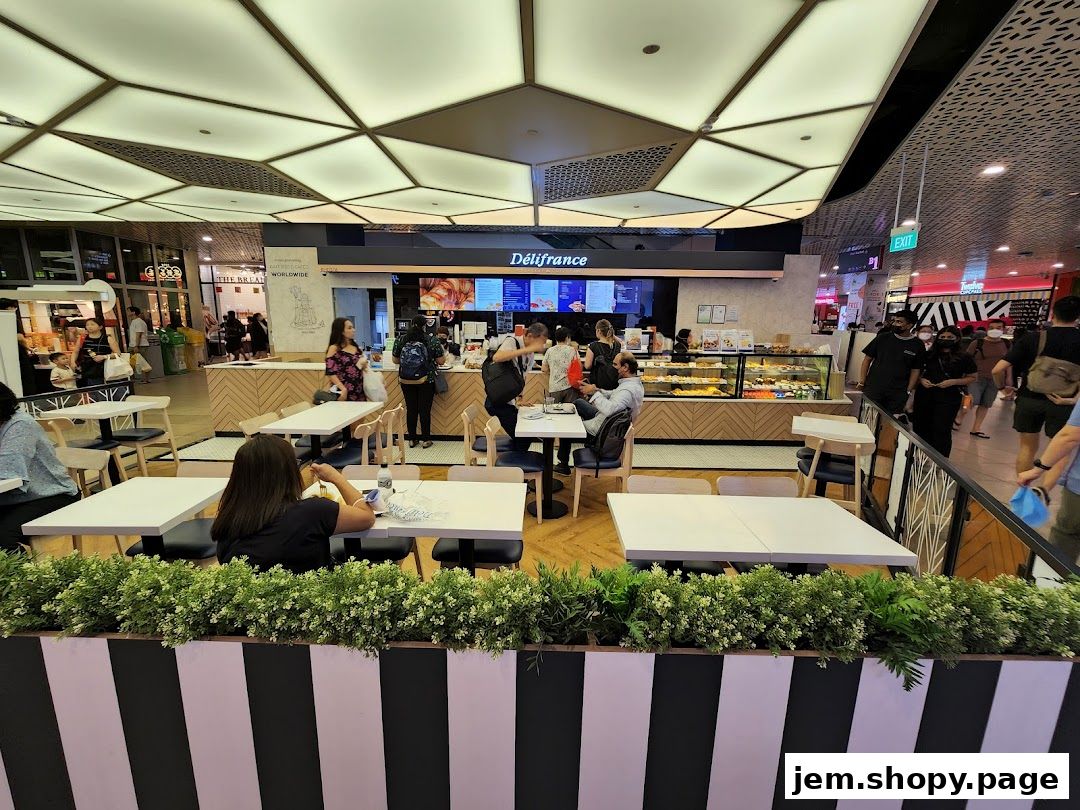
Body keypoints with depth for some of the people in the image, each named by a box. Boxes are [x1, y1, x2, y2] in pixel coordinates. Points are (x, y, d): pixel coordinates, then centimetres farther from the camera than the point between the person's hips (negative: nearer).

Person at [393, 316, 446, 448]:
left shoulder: (401, 340, 2)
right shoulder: (432, 340, -6)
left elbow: (395, 360, 9)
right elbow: (440, 360, -3)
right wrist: (443, 352, 17)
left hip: (406, 381, 3)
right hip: (426, 381, -2)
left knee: (411, 409, 10)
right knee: (425, 410, 4)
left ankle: (412, 439, 18)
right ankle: (425, 439, 12)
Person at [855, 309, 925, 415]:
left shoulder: (917, 345, 4)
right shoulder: (883, 338, 4)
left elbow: (915, 370, 5)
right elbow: (867, 359, 5)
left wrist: (909, 391, -1)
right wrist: (862, 381, -1)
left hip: (898, 394, 0)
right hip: (873, 389, 0)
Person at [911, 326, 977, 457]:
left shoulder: (964, 357, 0)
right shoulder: (929, 355, 7)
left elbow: (973, 377, 2)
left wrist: (953, 382, -13)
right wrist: (921, 380, -5)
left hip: (949, 399, -3)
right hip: (924, 396, 3)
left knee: (942, 430, -2)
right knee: (921, 427, 9)